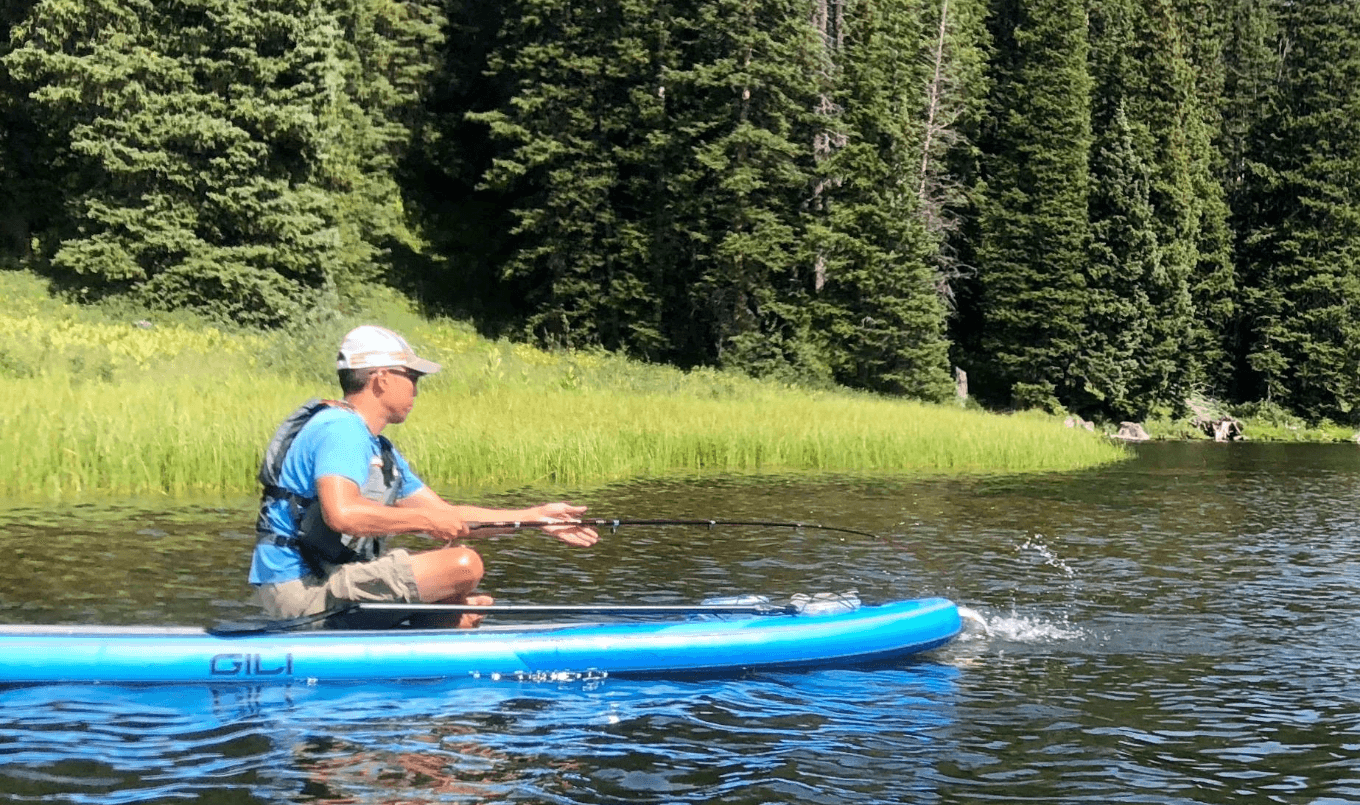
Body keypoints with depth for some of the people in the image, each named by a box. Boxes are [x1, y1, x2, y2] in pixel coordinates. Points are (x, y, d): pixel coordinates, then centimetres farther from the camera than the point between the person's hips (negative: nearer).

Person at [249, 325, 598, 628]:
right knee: (464, 566, -19)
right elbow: (341, 513, -31)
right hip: (305, 591, -11)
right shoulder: (341, 429, -14)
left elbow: (447, 515, 20)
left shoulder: (379, 450, 20)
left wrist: (536, 517, 16)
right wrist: (425, 520, -20)